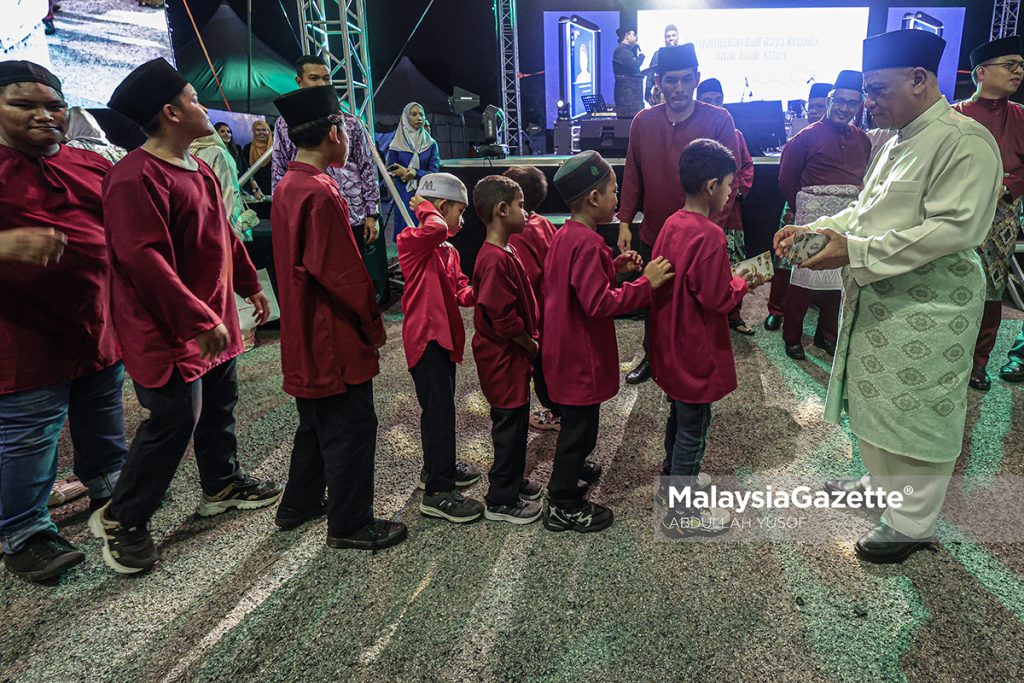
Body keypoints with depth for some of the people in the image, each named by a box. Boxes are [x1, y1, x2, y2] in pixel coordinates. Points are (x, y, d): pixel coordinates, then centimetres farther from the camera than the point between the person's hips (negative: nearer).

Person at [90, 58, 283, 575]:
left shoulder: (199, 169, 12)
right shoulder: (136, 178, -20)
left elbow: (223, 235, 21)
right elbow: (144, 259, -25)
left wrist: (250, 285, 25)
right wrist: (199, 320, -24)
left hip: (214, 320, 10)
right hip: (172, 332, -9)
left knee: (219, 405, 19)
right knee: (175, 420, -4)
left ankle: (222, 485, 38)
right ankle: (121, 520, 16)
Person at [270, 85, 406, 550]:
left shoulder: (286, 187, 10)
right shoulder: (321, 193, -21)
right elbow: (344, 271, -22)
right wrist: (373, 321, -9)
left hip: (305, 335, 10)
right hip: (335, 337, -10)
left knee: (317, 420, 22)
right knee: (352, 428, 3)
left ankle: (299, 504, 37)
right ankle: (349, 525, 16)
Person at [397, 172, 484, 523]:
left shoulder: (448, 251, 17)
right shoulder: (412, 241, -11)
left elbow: (459, 291, 12)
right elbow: (437, 229, -33)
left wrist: (475, 293, -7)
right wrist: (426, 207, -14)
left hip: (445, 336, 9)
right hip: (425, 336, -9)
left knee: (440, 406, 19)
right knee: (439, 409, -8)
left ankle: (437, 467, 37)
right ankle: (437, 492, 0)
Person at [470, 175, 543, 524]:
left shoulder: (504, 252, 7)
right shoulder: (496, 260, -25)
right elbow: (503, 318, -27)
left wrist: (530, 341, 12)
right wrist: (531, 344, -13)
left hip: (512, 355, 10)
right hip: (504, 358, -10)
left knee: (515, 423, 21)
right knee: (510, 426, 3)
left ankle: (512, 481, 38)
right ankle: (501, 501, 19)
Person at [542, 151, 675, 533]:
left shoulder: (565, 235, 6)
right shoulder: (587, 243, -25)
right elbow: (599, 303, -29)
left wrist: (615, 266, 7)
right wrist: (646, 284, -24)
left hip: (565, 349, 10)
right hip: (581, 355, -10)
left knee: (578, 419, 28)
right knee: (580, 424, 5)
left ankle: (572, 468, 50)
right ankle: (563, 507, 19)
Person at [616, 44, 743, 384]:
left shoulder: (719, 121, -9)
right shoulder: (643, 121, 1)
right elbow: (632, 175, 6)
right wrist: (624, 222, 1)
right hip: (652, 235, 3)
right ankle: (653, 357, 40)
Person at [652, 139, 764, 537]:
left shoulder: (672, 224, 2)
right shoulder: (709, 236, -24)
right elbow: (716, 299, -23)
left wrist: (727, 278, 8)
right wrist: (742, 283, -4)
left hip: (671, 348, 9)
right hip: (696, 353, -9)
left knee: (679, 417, 25)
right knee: (693, 429, 5)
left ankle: (672, 481, 45)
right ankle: (680, 514, 19)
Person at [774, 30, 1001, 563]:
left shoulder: (964, 139, -15)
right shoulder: (898, 142, 13)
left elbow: (956, 227, -24)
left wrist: (855, 252, -26)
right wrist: (813, 230, 2)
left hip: (925, 309, -9)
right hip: (876, 301, 9)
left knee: (917, 413, 4)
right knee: (874, 398, 20)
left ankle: (912, 523, 21)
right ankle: (882, 482, 42)